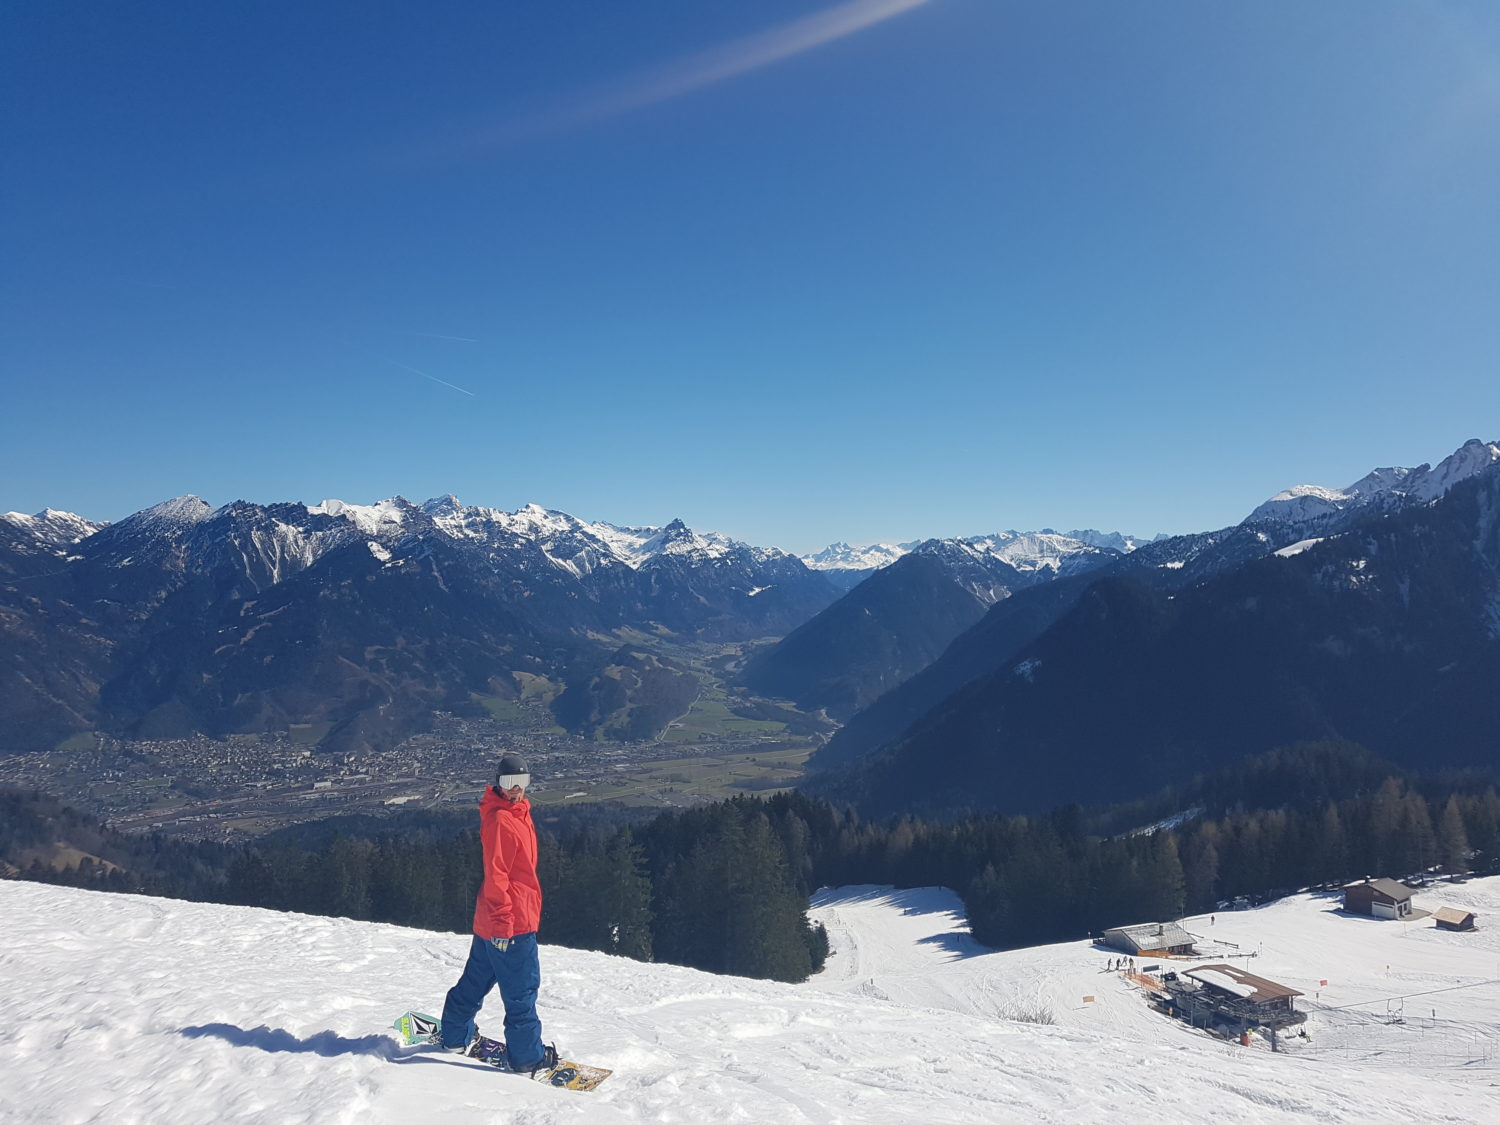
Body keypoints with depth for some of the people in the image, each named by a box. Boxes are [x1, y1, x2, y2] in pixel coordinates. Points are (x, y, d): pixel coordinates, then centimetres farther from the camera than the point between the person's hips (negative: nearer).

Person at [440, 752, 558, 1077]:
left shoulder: (518, 814, 12)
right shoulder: (500, 820, -20)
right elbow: (496, 875, -23)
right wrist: (502, 922, -23)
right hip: (512, 922, -10)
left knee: (477, 979, 22)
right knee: (522, 989, 1)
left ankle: (455, 1037, 37)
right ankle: (528, 1058, 12)